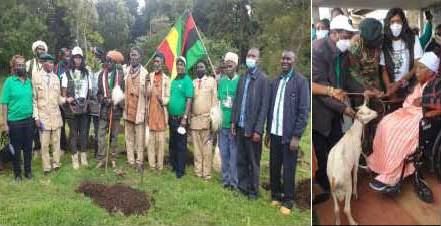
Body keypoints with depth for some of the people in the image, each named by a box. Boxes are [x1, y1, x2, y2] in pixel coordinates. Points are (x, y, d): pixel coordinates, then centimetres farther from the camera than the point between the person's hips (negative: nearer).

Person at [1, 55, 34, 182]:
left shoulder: (29, 81, 5)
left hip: (29, 120, 3)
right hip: (14, 121, -3)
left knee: (28, 147, 12)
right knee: (16, 148, 8)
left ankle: (28, 170, 26)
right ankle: (17, 173, 22)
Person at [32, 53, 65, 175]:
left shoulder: (56, 77, 5)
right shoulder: (36, 77, -4)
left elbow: (58, 98, 9)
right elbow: (34, 98, -4)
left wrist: (67, 99, -11)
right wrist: (36, 117, -8)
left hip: (56, 115, 3)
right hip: (43, 116, -3)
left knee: (56, 142, 10)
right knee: (44, 143, 4)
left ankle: (56, 163, 24)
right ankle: (46, 166, 17)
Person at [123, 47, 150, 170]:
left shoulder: (144, 73, -6)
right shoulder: (125, 71, 7)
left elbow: (147, 93, -4)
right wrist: (122, 102, 7)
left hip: (139, 109, -4)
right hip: (128, 109, 5)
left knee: (140, 138, 1)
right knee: (129, 137, 11)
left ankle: (139, 161, 10)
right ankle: (131, 161, 20)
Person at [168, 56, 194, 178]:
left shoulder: (187, 80, -9)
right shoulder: (173, 81, 12)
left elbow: (189, 100, -15)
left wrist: (185, 117, -20)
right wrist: (168, 115, 12)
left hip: (181, 118, -7)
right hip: (171, 118, 7)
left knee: (181, 145, 0)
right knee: (172, 144, 14)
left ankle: (180, 170, 8)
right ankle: (173, 166, 27)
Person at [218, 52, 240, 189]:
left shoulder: (240, 81, -7)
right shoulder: (221, 81, 8)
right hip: (222, 123, 4)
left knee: (234, 154, 2)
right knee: (224, 153, 11)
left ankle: (234, 181, 14)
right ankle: (226, 179, 24)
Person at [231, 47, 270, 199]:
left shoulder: (263, 79, -6)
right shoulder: (243, 78, 10)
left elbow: (264, 106, -10)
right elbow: (237, 100, 13)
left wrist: (258, 130, -14)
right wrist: (234, 121, 7)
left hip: (252, 128, -5)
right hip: (240, 126, 5)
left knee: (253, 162, 6)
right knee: (241, 160, 13)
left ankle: (253, 191, 18)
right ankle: (242, 187, 26)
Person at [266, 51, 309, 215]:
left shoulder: (301, 81, -5)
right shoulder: (275, 81, 11)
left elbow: (304, 110, -9)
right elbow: (270, 107, 12)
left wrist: (296, 136, -14)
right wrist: (268, 130, 10)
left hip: (289, 134, -5)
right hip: (275, 133, 5)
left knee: (288, 171, 4)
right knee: (274, 168, 11)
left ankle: (288, 201, 19)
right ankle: (275, 196, 28)